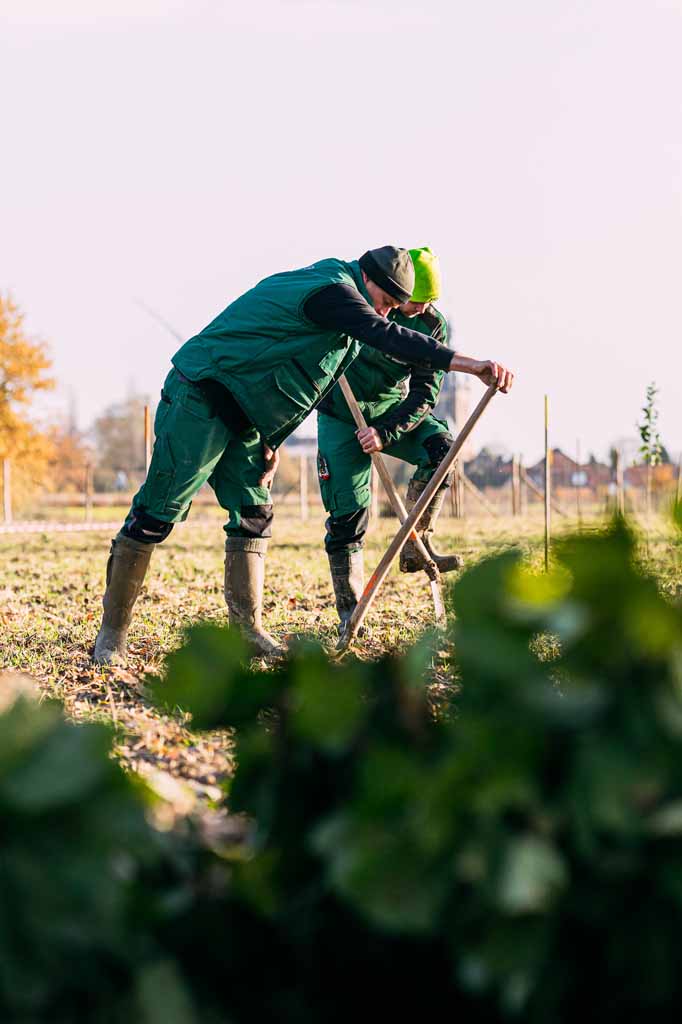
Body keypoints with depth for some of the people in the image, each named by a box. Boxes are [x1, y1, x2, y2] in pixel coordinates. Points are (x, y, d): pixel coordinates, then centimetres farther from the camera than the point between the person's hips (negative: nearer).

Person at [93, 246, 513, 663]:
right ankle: (112, 632, -2)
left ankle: (249, 631, 7)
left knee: (253, 515, 6)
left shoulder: (323, 286, 15)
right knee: (159, 512, -8)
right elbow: (386, 336, -32)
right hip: (199, 400, -11)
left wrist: (268, 441, 15)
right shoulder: (331, 291, -17)